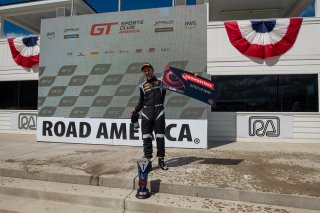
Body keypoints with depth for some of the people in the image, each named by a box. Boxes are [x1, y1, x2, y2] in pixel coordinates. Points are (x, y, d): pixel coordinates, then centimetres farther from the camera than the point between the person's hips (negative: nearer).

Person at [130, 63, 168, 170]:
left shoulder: (161, 81, 8)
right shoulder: (142, 86, 13)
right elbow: (141, 101, 16)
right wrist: (136, 109, 3)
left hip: (159, 112, -2)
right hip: (146, 113, 2)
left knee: (160, 137, 3)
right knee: (146, 138, 2)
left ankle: (161, 160, 14)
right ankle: (148, 160, 11)